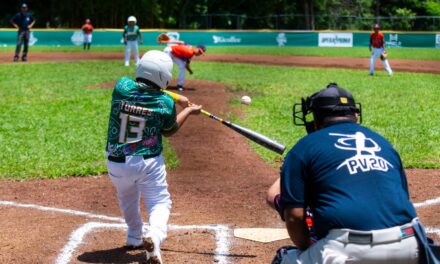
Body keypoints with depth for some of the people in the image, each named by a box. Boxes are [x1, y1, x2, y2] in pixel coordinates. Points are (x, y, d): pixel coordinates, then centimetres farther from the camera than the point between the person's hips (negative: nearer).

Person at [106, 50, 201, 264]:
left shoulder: (122, 87, -10)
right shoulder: (165, 103, -13)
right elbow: (169, 131, 7)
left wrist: (176, 100, 14)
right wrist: (188, 110, 21)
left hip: (116, 164, 3)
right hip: (149, 163, -3)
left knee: (127, 198, 27)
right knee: (160, 202, 10)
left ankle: (135, 236, 43)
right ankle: (154, 236, -19)